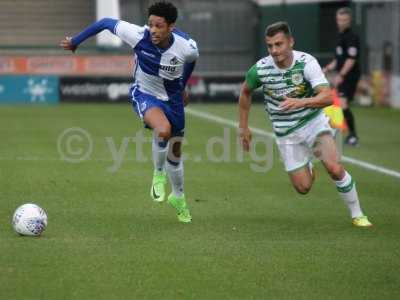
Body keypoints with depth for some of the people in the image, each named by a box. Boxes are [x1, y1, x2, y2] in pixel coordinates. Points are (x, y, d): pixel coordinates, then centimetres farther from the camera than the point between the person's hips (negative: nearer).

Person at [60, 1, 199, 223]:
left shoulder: (187, 47, -24)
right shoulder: (138, 36, -30)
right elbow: (106, 23, -14)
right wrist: (75, 42, -2)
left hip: (172, 98, 3)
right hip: (143, 94, -3)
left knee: (175, 150, 16)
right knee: (163, 130, -34)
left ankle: (178, 198, 44)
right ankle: (159, 174, -4)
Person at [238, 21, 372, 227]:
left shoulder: (306, 62, -20)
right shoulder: (260, 69, -14)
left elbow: (327, 97, -30)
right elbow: (245, 92, 8)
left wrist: (300, 102, -45)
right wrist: (243, 127, 10)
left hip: (313, 122, -2)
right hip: (286, 133, 2)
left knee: (334, 168, -21)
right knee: (303, 187, -2)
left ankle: (357, 214, -2)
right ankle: (308, 165, 35)